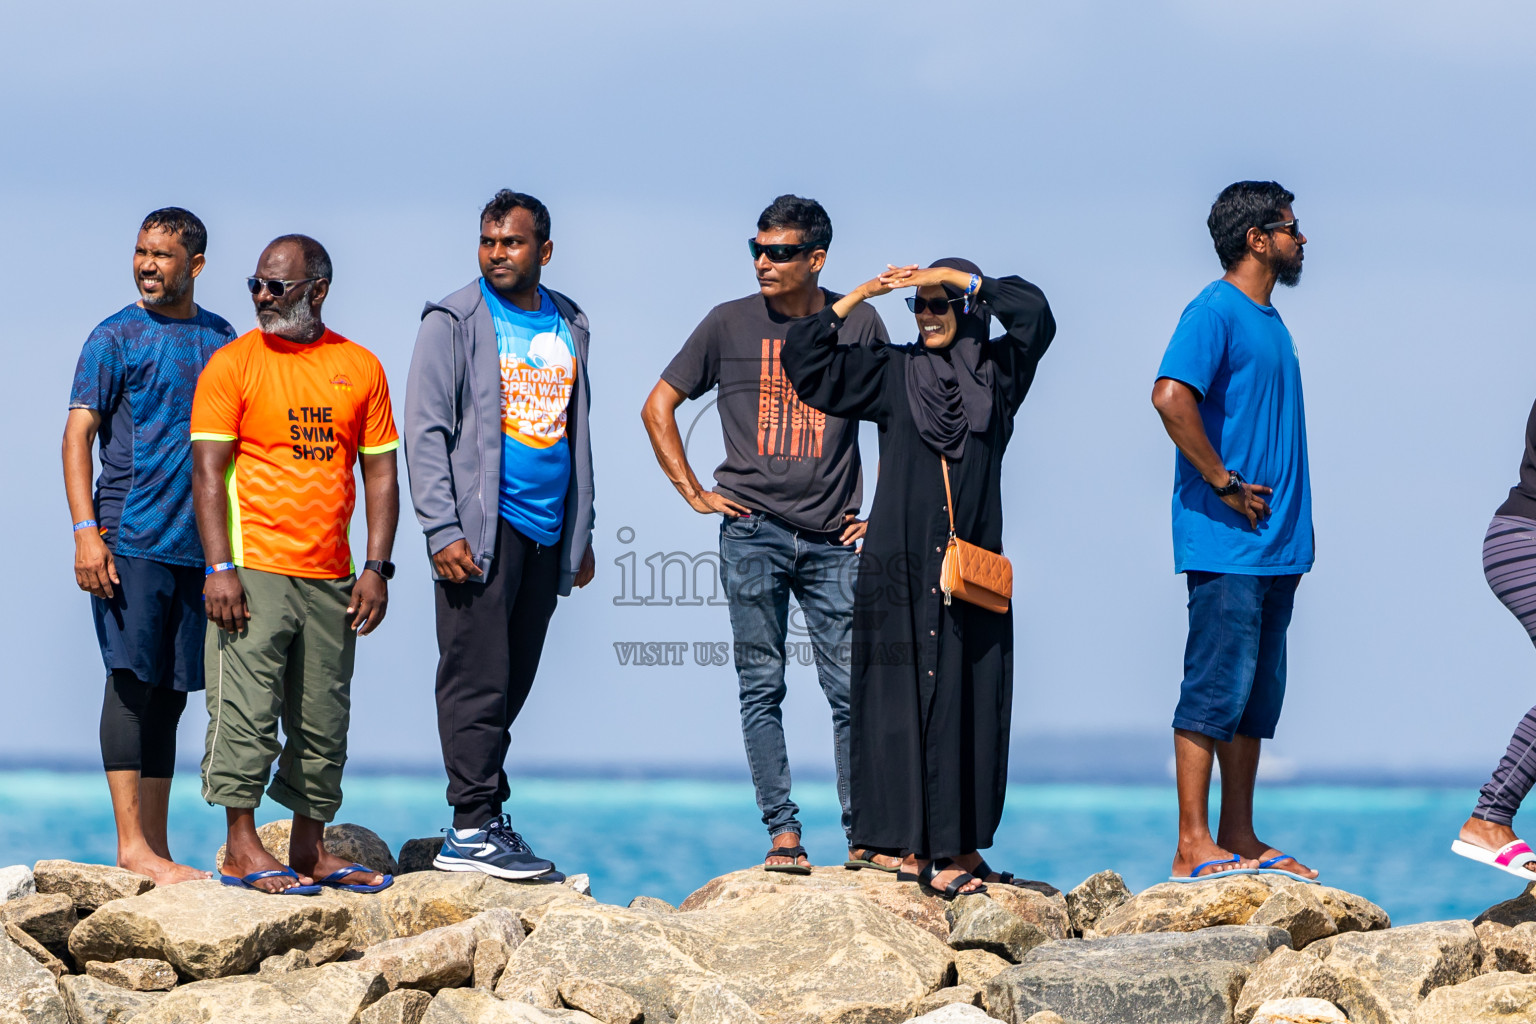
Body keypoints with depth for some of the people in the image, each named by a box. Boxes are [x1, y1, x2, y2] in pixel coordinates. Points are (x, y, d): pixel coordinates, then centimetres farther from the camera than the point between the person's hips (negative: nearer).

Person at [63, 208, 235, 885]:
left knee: (170, 694, 7)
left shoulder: (222, 340, 14)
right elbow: (79, 434, -4)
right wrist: (86, 530, -15)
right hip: (131, 541, -5)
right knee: (133, 682, -8)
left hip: (201, 544, 5)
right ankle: (131, 844, -9)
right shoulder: (116, 338, 0)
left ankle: (157, 848, 10)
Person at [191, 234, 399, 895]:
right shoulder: (232, 364, 0)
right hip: (254, 569, -4)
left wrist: (376, 567, 2)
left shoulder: (360, 368, 10)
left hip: (330, 579, 4)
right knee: (247, 707, -9)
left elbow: (380, 471, 12)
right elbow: (208, 471, -5)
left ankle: (311, 849, 15)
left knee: (323, 719, 7)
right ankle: (241, 849, -5)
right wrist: (220, 568, -14)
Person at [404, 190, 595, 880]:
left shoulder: (567, 325, 15)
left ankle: (488, 817, 11)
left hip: (547, 530, 6)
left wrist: (581, 533, 19)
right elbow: (426, 431, -6)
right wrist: (442, 530, -15)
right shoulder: (454, 323, -2)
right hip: (482, 527, -6)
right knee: (478, 680, -9)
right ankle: (470, 830, -9)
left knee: (513, 683, 6)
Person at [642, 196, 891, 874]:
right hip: (753, 534, -1)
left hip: (834, 540, 1)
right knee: (762, 689, -2)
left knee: (852, 690, -1)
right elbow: (659, 406, 11)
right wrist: (693, 492, 4)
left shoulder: (858, 324, 6)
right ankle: (782, 834, 1)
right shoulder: (730, 324, 4)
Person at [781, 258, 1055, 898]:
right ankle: (918, 848, -3)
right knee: (904, 699, -4)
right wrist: (857, 298, -3)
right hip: (902, 568, -1)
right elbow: (806, 363, 5)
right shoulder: (893, 374, 9)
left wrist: (957, 278, -8)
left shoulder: (996, 372, 9)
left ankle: (957, 846, 5)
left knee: (969, 702, 0)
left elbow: (1035, 316, -7)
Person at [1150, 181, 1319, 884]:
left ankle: (1238, 838, 14)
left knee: (1258, 694, 10)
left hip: (1275, 541, 9)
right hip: (1225, 540, -9)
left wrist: (1289, 523, 17)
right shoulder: (1216, 311, -10)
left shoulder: (1268, 321, 19)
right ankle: (1193, 845, -7)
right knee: (1217, 686, -8)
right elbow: (1171, 396, -24)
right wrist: (1223, 483, -19)